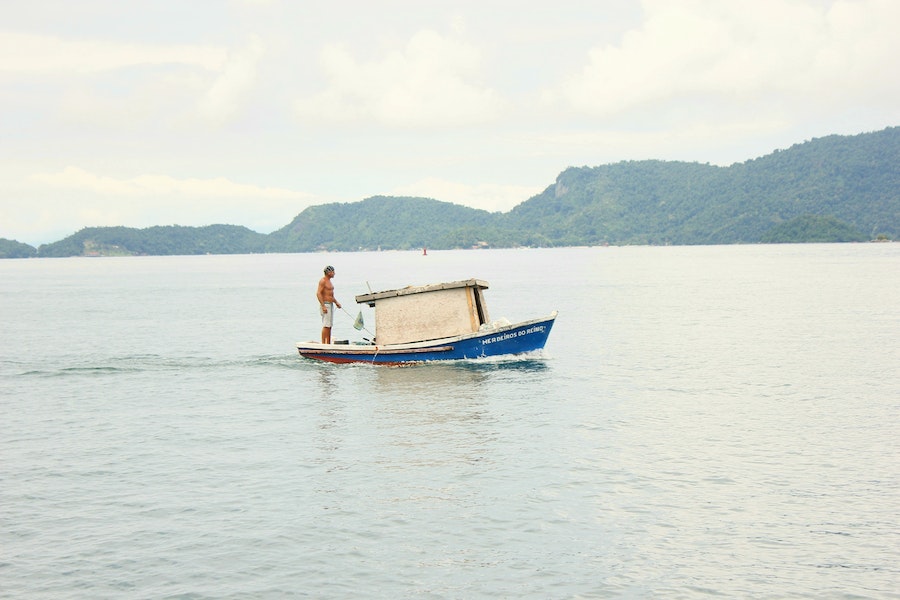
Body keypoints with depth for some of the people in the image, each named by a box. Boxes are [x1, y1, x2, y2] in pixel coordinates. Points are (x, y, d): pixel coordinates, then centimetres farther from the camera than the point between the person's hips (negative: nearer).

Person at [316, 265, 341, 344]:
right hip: (325, 305, -10)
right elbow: (318, 293, -20)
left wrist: (336, 302, 19)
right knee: (326, 326, -12)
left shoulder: (329, 281, 17)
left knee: (330, 326, 9)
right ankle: (323, 344, -11)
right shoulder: (322, 281, -12)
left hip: (331, 305, 10)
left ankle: (328, 343, 11)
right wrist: (323, 306, -25)